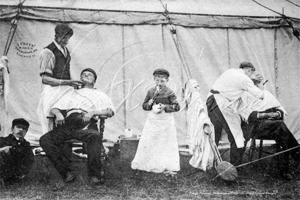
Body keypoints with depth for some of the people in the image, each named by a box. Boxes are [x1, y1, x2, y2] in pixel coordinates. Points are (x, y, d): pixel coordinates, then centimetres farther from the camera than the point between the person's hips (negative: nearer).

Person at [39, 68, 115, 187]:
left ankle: (94, 174, -28)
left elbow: (110, 111, 12)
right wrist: (58, 113, 3)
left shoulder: (99, 95, 30)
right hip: (68, 123, 3)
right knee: (45, 139, -24)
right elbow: (53, 109, 28)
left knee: (95, 136, -39)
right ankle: (67, 174, -22)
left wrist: (93, 112, -5)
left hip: (86, 124, -3)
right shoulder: (72, 93, 37)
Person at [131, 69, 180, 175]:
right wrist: (149, 103, -11)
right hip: (152, 120, 4)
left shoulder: (169, 93, -6)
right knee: (147, 142, 5)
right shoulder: (150, 92, 5)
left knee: (166, 143, 2)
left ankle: (168, 167, 8)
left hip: (165, 121, -4)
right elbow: (144, 105, 11)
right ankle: (148, 164, 19)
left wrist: (165, 107, -18)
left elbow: (177, 107, -6)